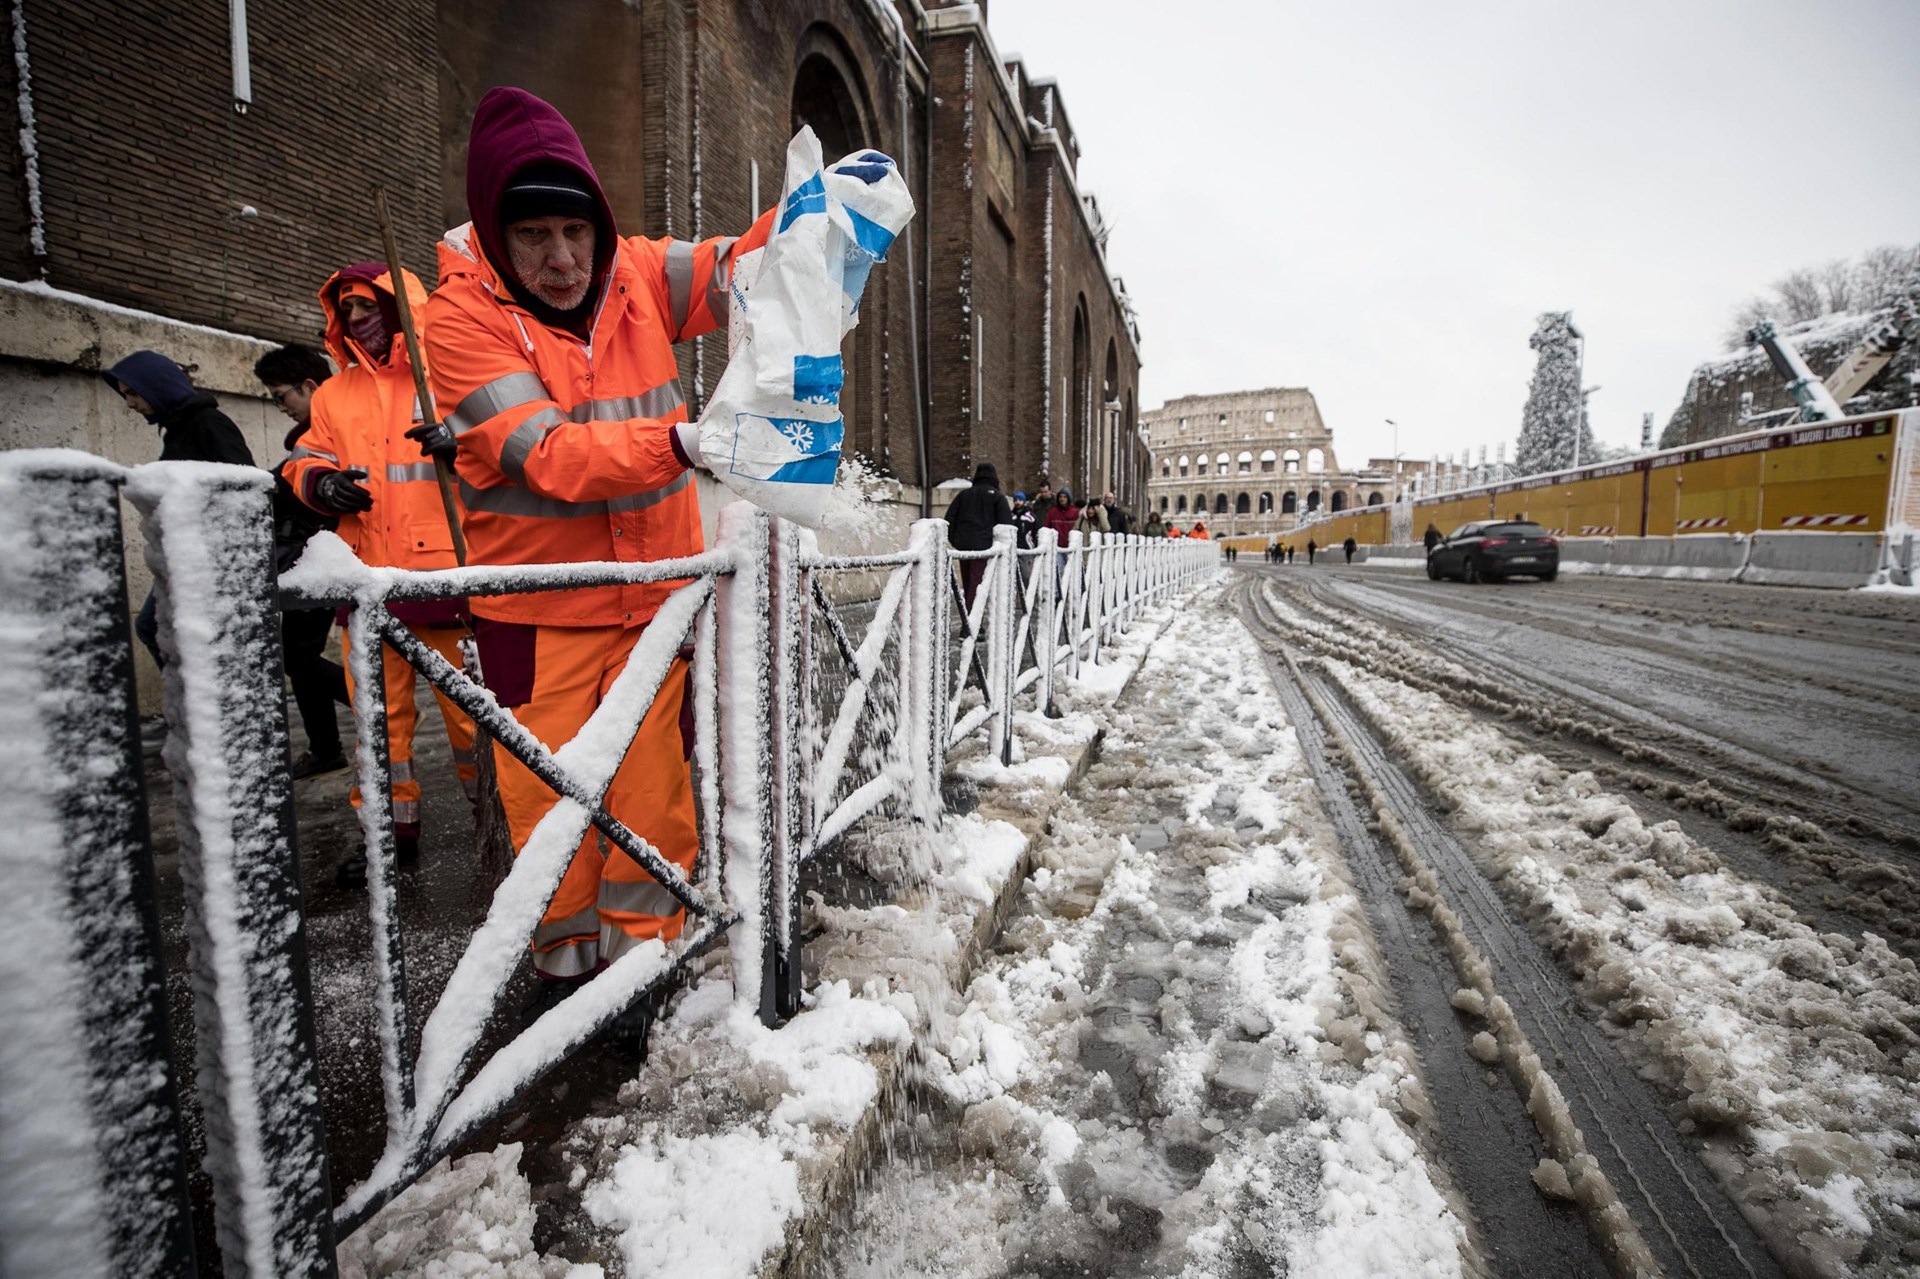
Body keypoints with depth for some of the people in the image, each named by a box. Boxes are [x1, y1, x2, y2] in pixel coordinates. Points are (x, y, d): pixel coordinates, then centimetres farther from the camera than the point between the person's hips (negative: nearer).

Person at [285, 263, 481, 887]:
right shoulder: (334, 395, 18)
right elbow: (306, 459, 21)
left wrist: (466, 440, -21)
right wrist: (321, 481, -2)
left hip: (448, 574, -5)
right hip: (368, 579, 5)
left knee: (470, 704, -1)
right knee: (379, 712, 10)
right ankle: (392, 828, 23)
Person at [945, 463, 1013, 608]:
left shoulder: (963, 494, 16)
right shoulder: (998, 496, 3)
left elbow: (949, 519, 12)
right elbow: (1006, 523, -4)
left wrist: (954, 540, 15)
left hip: (963, 545, 5)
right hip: (984, 546, -4)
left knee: (967, 584, 15)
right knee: (977, 584, -9)